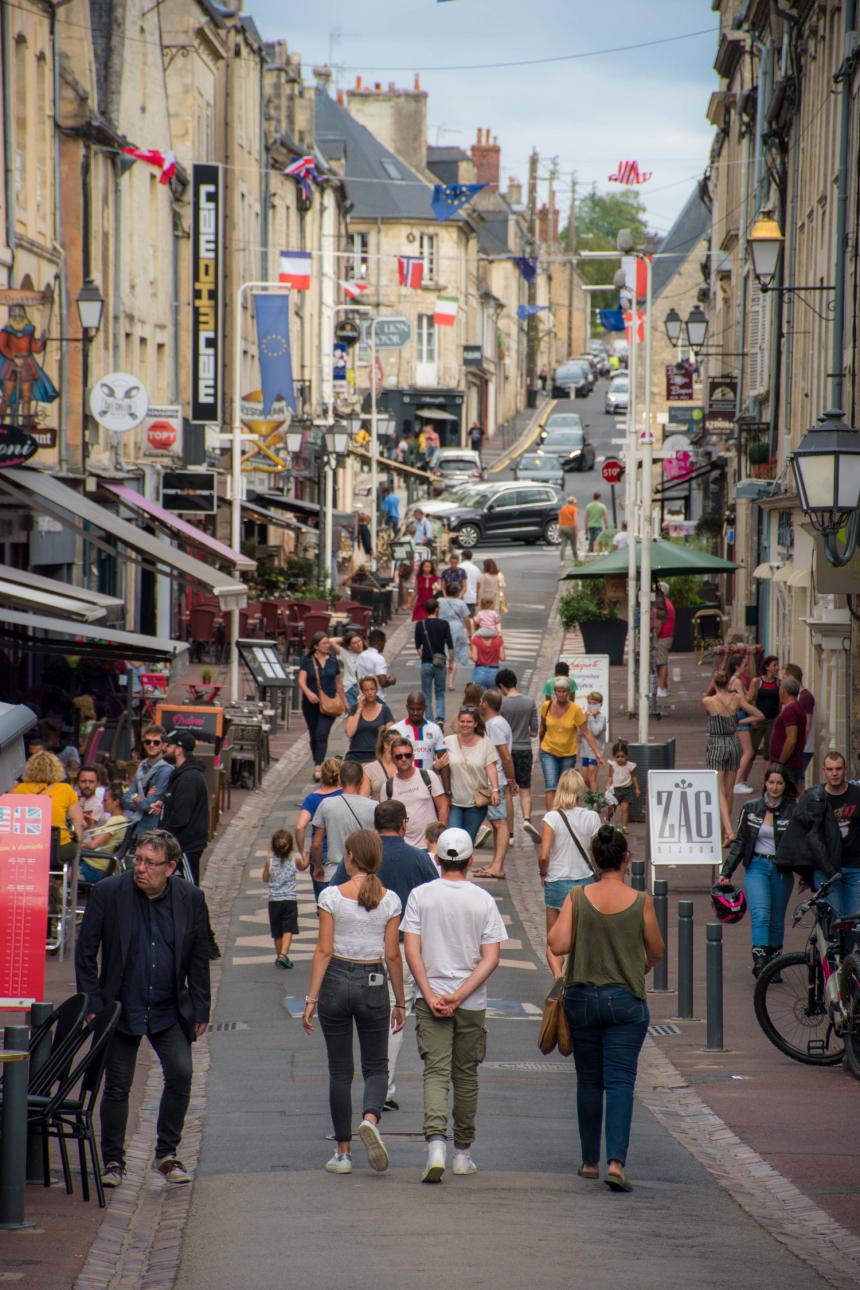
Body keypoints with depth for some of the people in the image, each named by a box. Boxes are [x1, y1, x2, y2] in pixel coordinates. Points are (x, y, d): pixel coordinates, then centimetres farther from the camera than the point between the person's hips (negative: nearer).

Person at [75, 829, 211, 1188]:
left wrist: (200, 1009, 5)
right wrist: (92, 1004, -7)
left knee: (180, 1072, -14)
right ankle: (113, 1161, 18)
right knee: (117, 1086, 3)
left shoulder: (191, 898, -3)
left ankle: (167, 1155, 2)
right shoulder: (107, 893, -8)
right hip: (121, 1007, -1)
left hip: (169, 1010, 1)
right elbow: (85, 952, -3)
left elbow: (199, 957, 7)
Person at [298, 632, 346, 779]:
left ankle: (318, 767, -23)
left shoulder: (333, 661, 6)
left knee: (322, 735, -15)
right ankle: (317, 763, 29)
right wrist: (308, 693, -30)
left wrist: (344, 701, 20)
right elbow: (301, 681, -11)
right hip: (311, 704, 0)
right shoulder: (307, 661, -1)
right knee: (313, 736, 12)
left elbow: (338, 683, 17)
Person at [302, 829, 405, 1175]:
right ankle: (370, 1118, -19)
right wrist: (400, 1002, 7)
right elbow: (392, 955, -2)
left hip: (336, 980, -1)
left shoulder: (332, 897, -8)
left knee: (339, 1070, 9)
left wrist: (312, 998, -5)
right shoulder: (389, 900, -4)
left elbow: (323, 951, -9)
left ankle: (342, 1152, 10)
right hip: (374, 984, 1)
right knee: (376, 1067, 13)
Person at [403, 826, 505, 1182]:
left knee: (436, 1073, -3)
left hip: (431, 997, -1)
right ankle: (462, 1153, 22)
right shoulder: (483, 900, -2)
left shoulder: (421, 895, -2)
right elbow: (491, 957, -7)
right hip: (472, 1004, 1)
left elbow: (411, 949, -8)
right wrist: (459, 995, -10)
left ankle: (436, 1143, -25)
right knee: (466, 1075, 13)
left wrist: (430, 994, -9)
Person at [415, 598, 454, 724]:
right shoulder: (444, 624, -6)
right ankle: (440, 717, -8)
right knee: (440, 693, 12)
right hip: (441, 662, 0)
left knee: (427, 695, 8)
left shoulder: (420, 625, -2)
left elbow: (417, 646, 7)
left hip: (426, 662, 0)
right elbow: (450, 645, -5)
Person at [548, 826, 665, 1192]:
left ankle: (590, 1161, 22)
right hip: (626, 999, -2)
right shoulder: (641, 902, -8)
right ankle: (616, 1161, -18)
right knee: (620, 1082, -3)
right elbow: (657, 952, 3)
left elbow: (558, 945, -13)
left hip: (582, 997, 2)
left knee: (588, 1081, 14)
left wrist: (556, 924, 7)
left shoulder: (577, 898, -7)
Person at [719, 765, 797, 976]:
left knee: (777, 920, 8)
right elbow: (740, 842, 9)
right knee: (760, 915, -18)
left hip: (782, 870, 0)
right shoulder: (751, 808, 3)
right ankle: (759, 961, -29)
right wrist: (726, 872, 8)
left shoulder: (793, 811, -1)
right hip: (756, 867, 0)